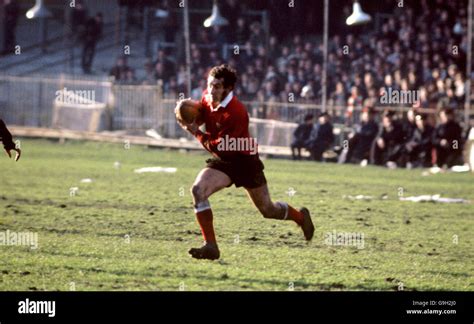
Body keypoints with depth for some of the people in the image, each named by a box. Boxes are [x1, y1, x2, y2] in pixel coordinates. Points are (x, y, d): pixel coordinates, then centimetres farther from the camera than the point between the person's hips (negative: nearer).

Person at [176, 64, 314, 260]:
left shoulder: (236, 113, -31)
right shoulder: (207, 98, -9)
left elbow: (218, 148, -29)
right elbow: (198, 117, 9)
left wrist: (196, 132, -26)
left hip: (245, 161, -6)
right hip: (223, 162, 6)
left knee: (268, 210, 10)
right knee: (198, 189, -22)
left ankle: (301, 217, 45)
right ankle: (210, 246, -19)